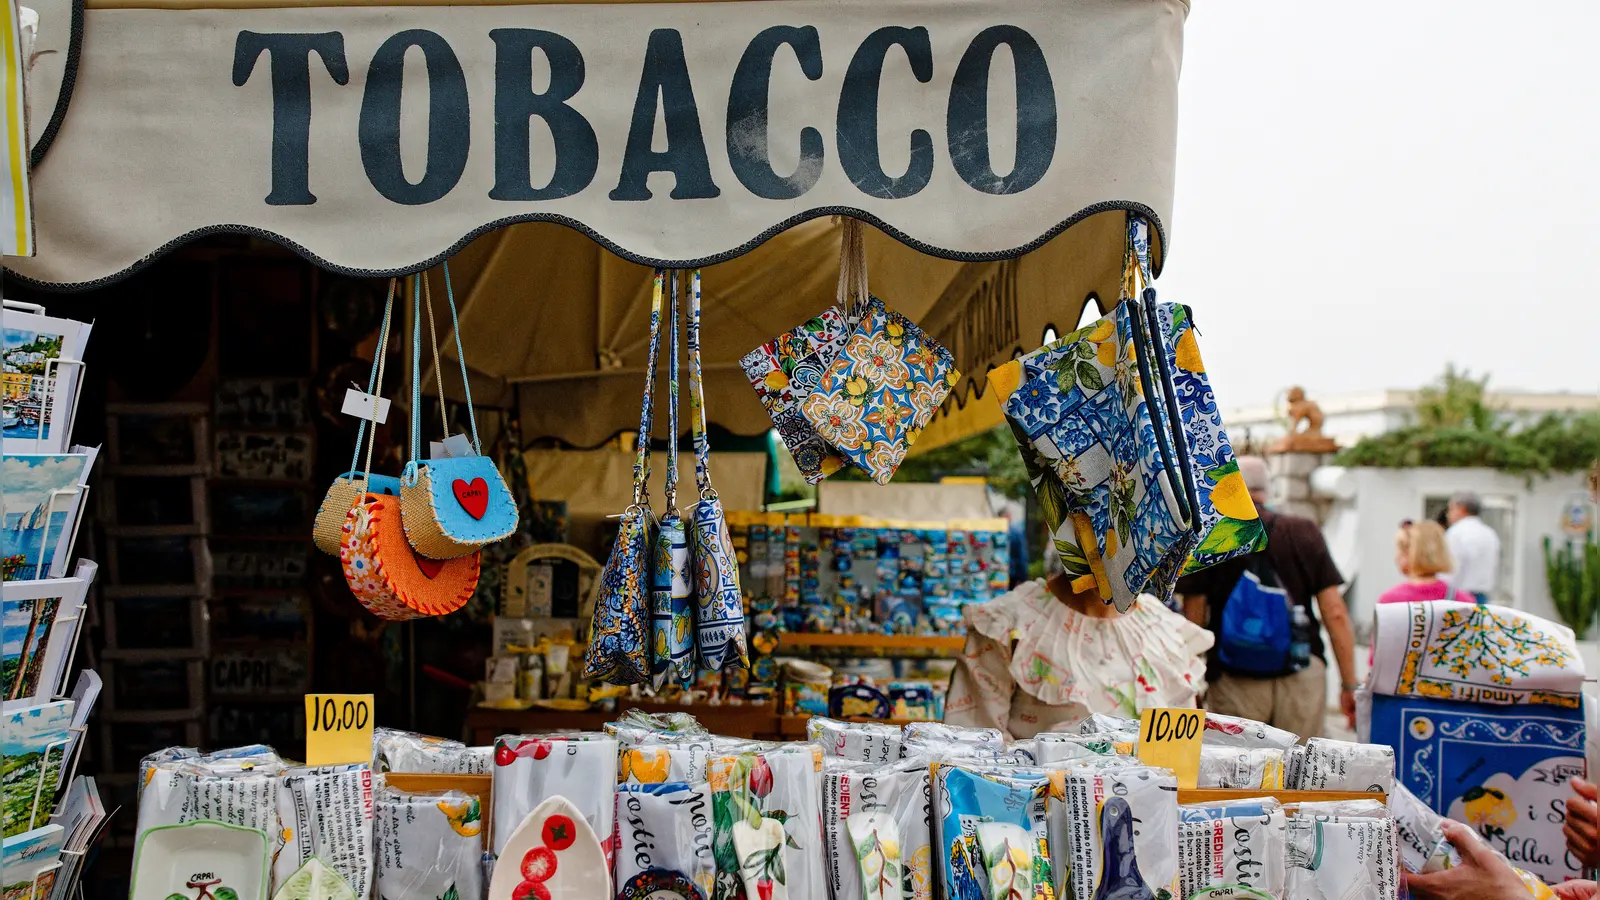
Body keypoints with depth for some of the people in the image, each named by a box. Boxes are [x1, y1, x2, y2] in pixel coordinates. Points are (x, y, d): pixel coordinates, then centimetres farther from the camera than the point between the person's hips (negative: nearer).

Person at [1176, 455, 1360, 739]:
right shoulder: (1305, 532, 4)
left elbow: (1194, 618, -1)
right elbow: (1335, 613, 1)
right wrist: (1349, 685, 6)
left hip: (1234, 681, -1)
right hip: (1303, 678, 2)